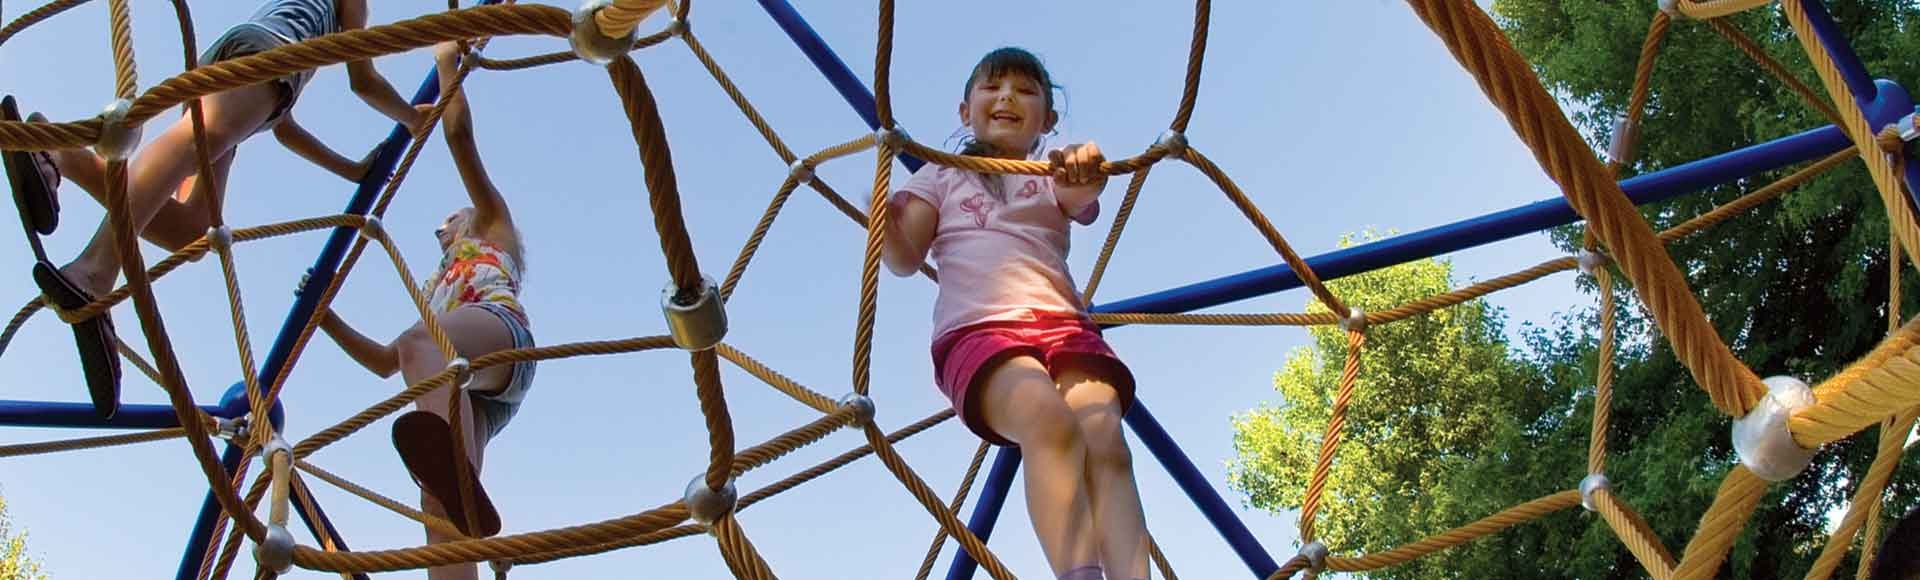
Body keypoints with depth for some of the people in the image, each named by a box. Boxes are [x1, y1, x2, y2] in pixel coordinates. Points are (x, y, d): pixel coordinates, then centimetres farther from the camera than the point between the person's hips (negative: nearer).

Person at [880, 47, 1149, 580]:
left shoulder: (1056, 177, 25)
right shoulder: (942, 175, 25)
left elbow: (1084, 200, -2)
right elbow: (906, 259, 12)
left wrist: (1086, 173, -27)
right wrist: (882, 214, -10)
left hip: (1064, 324, 2)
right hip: (976, 329, -2)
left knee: (1106, 441, -28)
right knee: (1049, 420, -34)